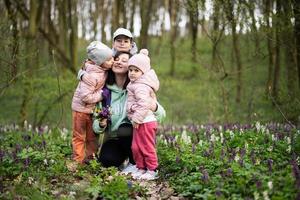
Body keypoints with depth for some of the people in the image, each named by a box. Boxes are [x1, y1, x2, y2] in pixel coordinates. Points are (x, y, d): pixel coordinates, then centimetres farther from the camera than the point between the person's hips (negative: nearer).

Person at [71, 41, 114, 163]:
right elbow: (85, 97, -32)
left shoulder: (104, 70, -6)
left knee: (92, 137, 15)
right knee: (79, 137, 5)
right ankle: (78, 161, 13)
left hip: (93, 109, 8)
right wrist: (101, 95, -23)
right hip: (81, 108, -8)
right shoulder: (92, 76, -30)